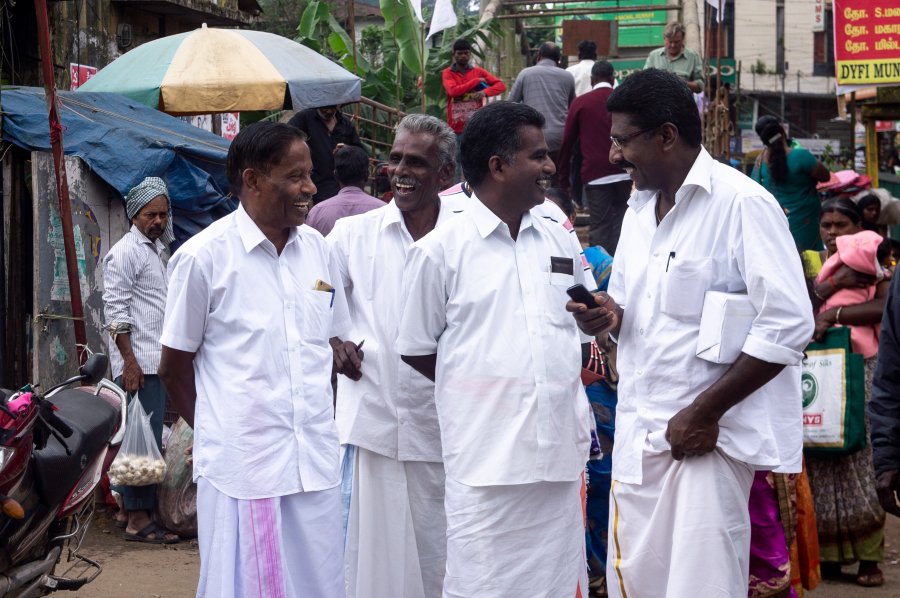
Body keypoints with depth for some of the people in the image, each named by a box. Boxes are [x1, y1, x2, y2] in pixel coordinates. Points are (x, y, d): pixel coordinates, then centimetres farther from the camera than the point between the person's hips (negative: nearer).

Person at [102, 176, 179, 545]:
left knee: (149, 439, 10)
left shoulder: (157, 250, 21)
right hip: (139, 363, -9)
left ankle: (128, 510, 17)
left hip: (157, 361, 9)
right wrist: (130, 361, -19)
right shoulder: (125, 252, -7)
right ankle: (138, 519, -8)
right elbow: (115, 311, -13)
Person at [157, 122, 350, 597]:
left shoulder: (318, 250, 8)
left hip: (315, 463, 5)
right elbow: (174, 367, 1)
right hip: (240, 466, -5)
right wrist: (215, 431, 8)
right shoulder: (203, 256, -7)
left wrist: (320, 423, 12)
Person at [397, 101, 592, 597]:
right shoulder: (441, 250, -2)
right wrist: (483, 386, 2)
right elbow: (415, 349, 4)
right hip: (487, 458, -4)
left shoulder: (562, 242, 13)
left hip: (560, 450, 5)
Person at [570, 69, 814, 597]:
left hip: (708, 435, -7)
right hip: (639, 434, 7)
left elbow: (789, 325, -17)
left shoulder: (743, 204, -11)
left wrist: (705, 412, -18)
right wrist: (610, 314, 0)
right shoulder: (639, 208, 15)